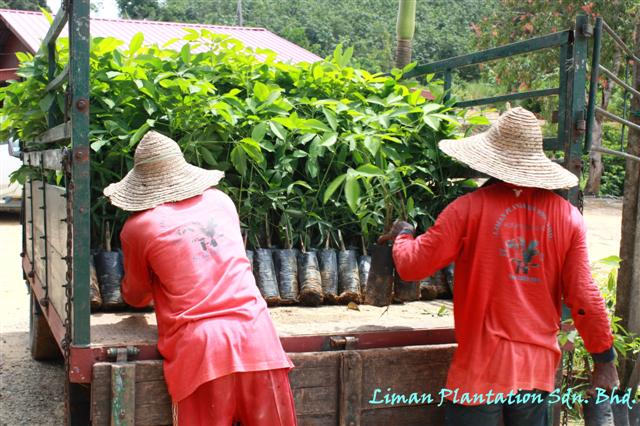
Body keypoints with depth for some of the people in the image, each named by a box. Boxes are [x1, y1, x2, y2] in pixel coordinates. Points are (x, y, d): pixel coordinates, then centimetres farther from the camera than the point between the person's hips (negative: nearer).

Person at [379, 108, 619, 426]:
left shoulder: (470, 209, -12)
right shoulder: (568, 216, -3)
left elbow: (411, 266, -7)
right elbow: (584, 298, -2)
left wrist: (402, 234, 15)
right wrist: (605, 358, 10)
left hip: (482, 367, -3)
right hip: (539, 367, 4)